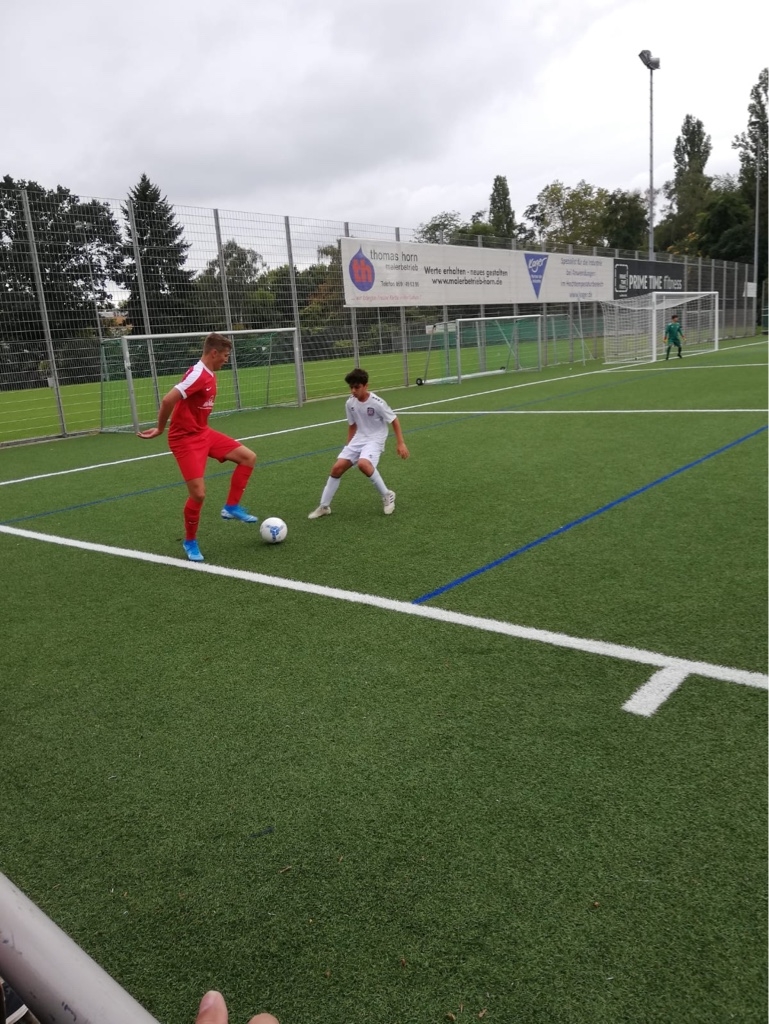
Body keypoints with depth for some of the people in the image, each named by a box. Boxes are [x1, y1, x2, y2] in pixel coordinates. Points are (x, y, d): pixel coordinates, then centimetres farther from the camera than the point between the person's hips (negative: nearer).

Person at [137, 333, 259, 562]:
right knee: (199, 494, -12)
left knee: (248, 457, 5)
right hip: (186, 439, -9)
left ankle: (231, 507, 13)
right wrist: (160, 429, -15)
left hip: (203, 433, 9)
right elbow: (168, 400, -30)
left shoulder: (209, 374, 8)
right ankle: (190, 542, 10)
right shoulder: (197, 374, -23)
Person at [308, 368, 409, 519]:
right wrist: (348, 446, 16)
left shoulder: (377, 402, -17)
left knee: (363, 464, -34)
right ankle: (324, 506, 9)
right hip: (358, 439, 6)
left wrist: (400, 443, -12)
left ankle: (387, 496, -13)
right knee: (337, 467, -5)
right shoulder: (350, 403, 0)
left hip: (375, 440, -6)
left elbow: (394, 420, -8)